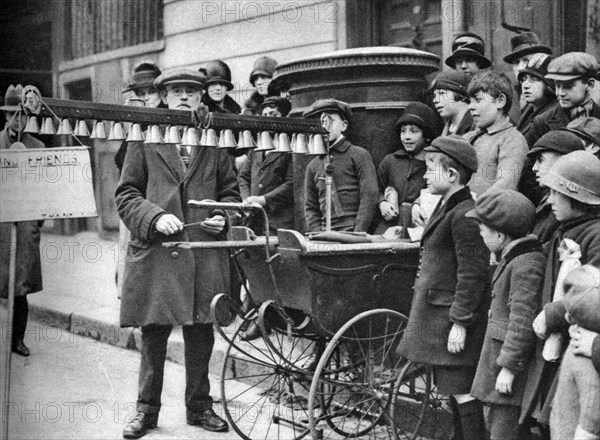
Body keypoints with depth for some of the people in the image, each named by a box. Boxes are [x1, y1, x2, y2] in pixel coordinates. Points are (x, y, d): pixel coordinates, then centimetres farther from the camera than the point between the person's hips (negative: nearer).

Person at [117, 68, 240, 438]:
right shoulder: (145, 140, 5)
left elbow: (230, 191, 18)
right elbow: (126, 194, 3)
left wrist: (222, 217, -2)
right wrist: (155, 216, -13)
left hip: (205, 253, 2)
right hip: (155, 253, -2)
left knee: (201, 335, 9)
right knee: (154, 335, 5)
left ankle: (199, 406, 24)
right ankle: (147, 410, 19)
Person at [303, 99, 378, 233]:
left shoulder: (359, 155, 4)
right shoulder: (313, 166, 15)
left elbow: (370, 197, -3)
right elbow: (310, 207, 16)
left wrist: (357, 235, -10)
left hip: (353, 232, -3)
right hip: (325, 234, 3)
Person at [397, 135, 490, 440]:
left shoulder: (465, 215, -18)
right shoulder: (446, 208, 13)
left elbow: (472, 274, -21)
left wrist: (460, 322, -21)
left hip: (454, 317, -10)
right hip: (437, 312, 10)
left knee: (461, 391, -4)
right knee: (453, 391, 18)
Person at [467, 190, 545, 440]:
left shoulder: (526, 265, -21)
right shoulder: (510, 258, 11)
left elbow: (522, 322, -23)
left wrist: (508, 367, -20)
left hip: (514, 357, -10)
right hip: (499, 350, 10)